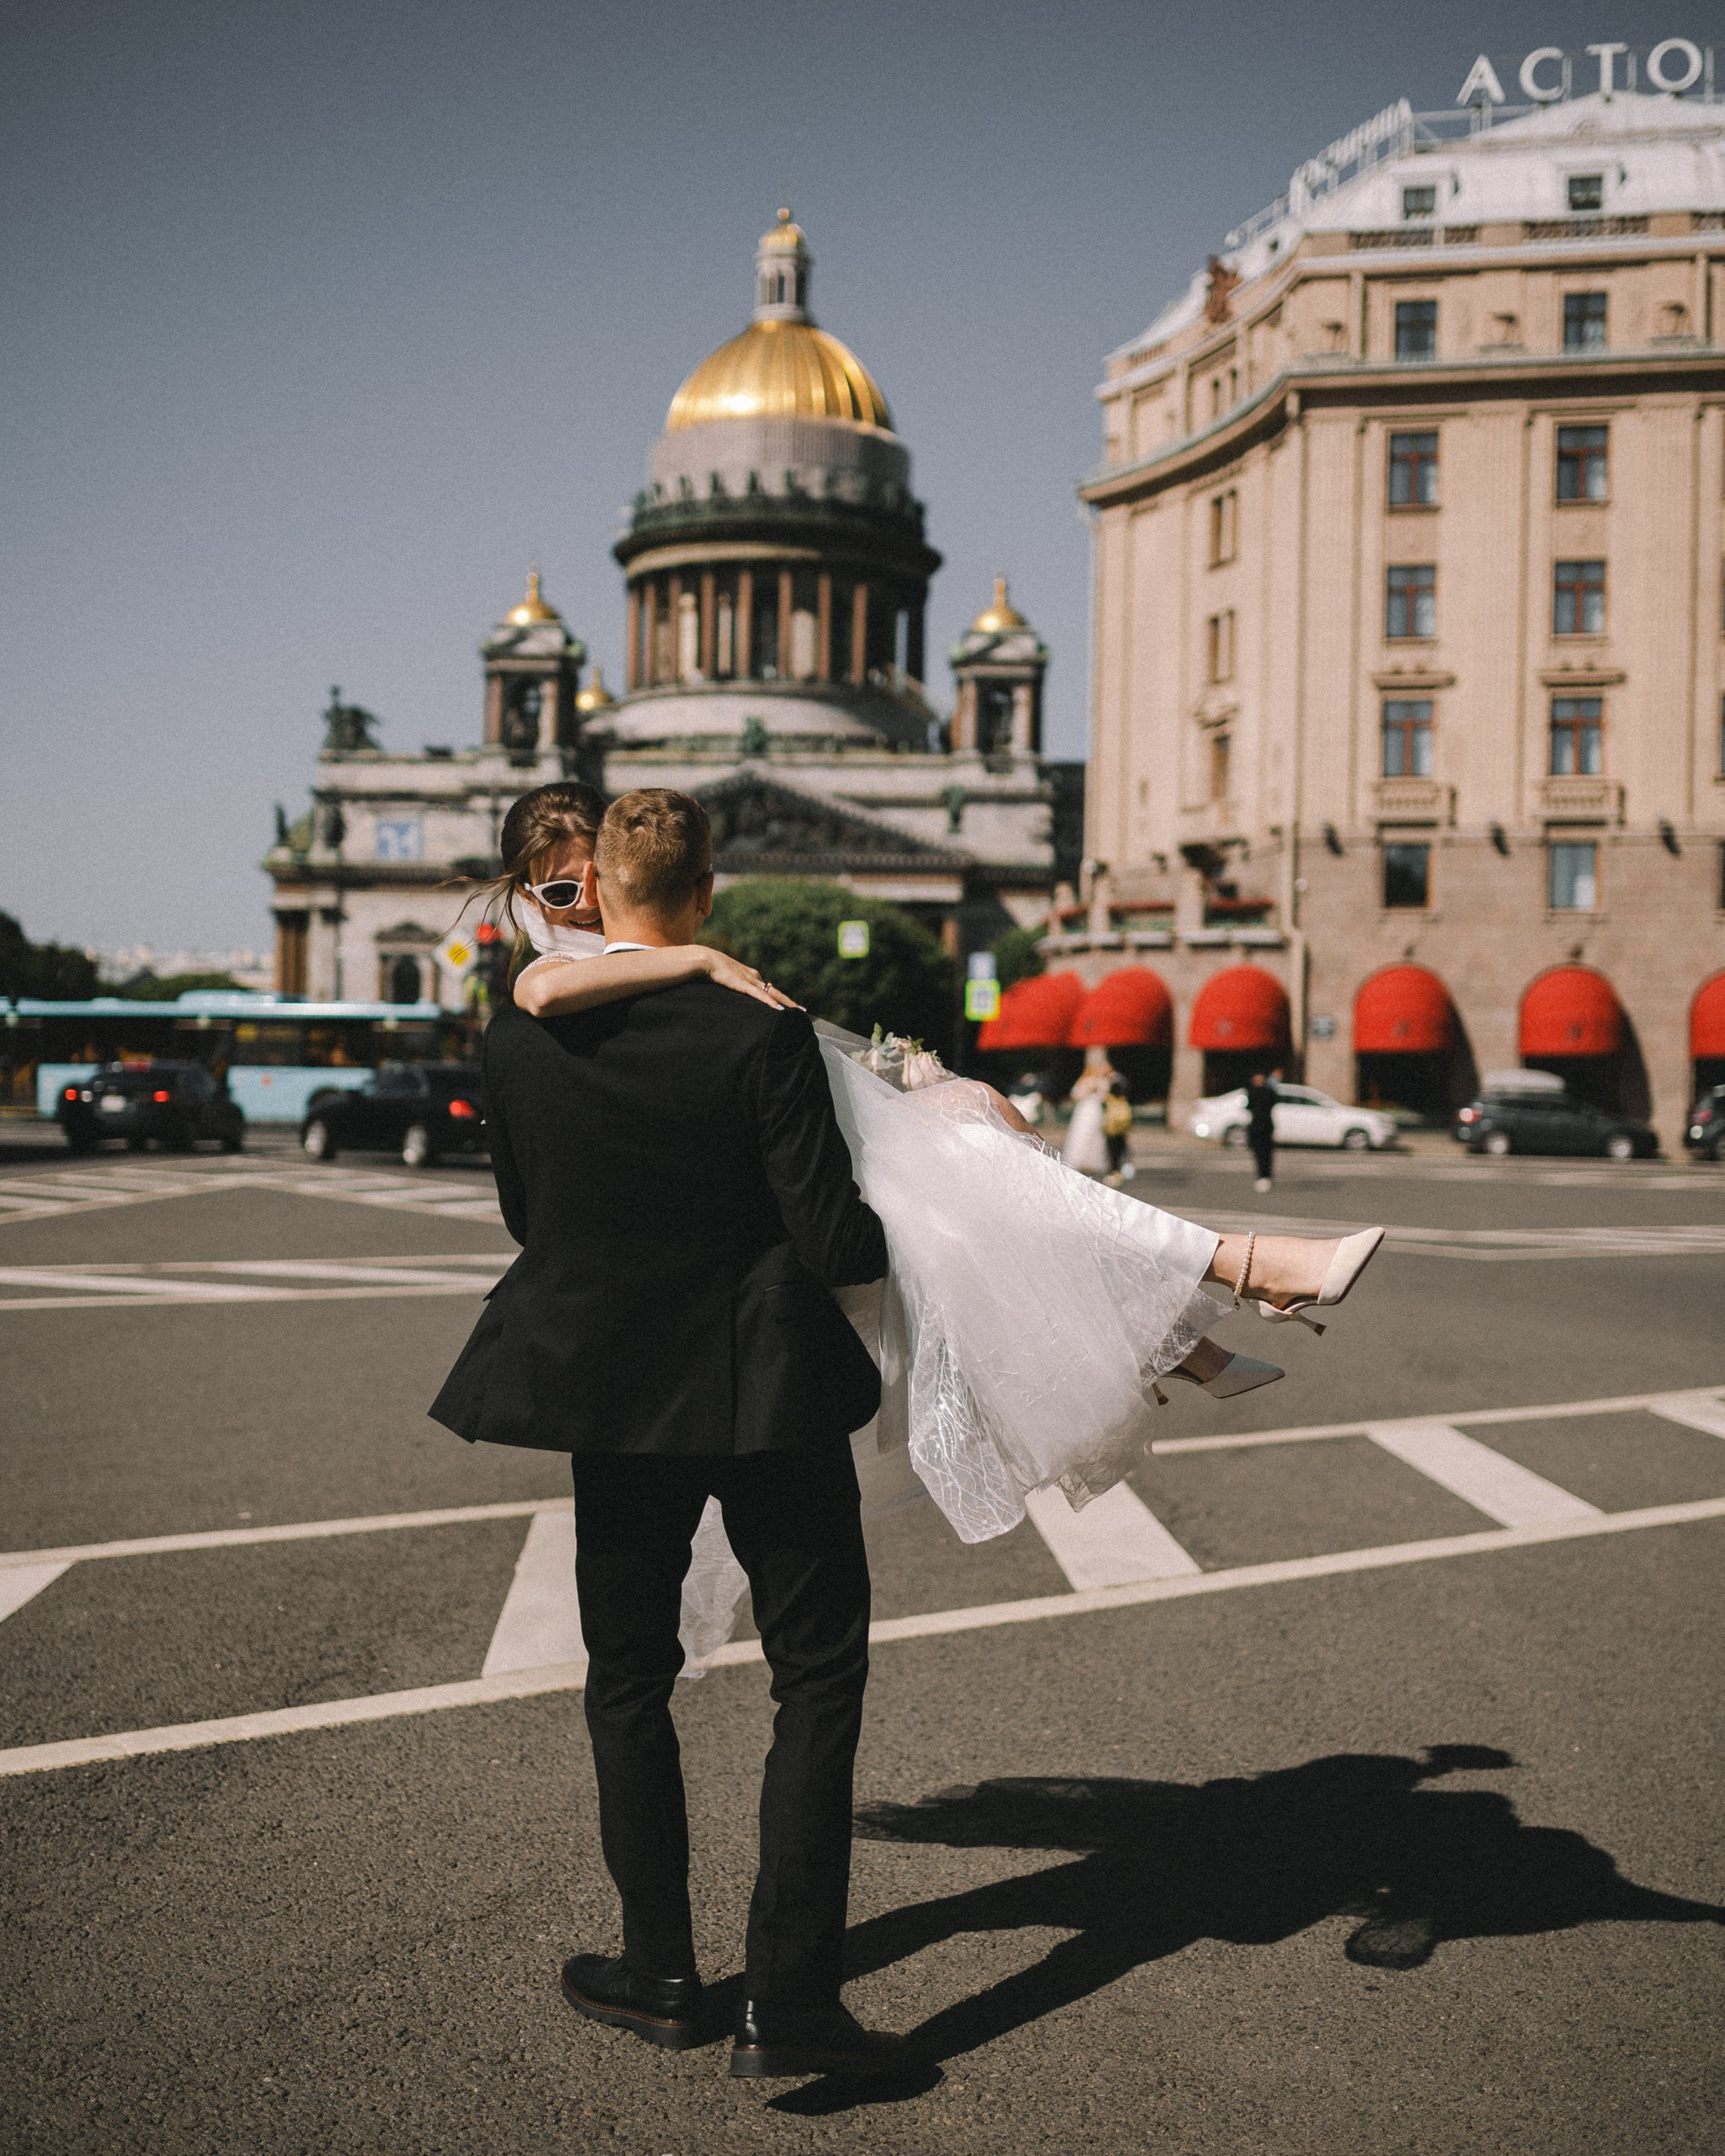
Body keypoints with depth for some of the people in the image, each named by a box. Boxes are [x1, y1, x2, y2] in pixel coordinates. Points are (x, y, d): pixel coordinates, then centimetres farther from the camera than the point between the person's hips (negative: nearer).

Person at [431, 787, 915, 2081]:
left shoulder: (518, 1037, -6)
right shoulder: (764, 1033, -17)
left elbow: (523, 1213, 7)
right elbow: (830, 1242, -16)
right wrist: (912, 1231, 5)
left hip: (608, 1396, 3)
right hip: (766, 1392, -3)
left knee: (628, 1681, 18)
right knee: (819, 1676, 8)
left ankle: (662, 1975, 28)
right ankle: (790, 1999, 5)